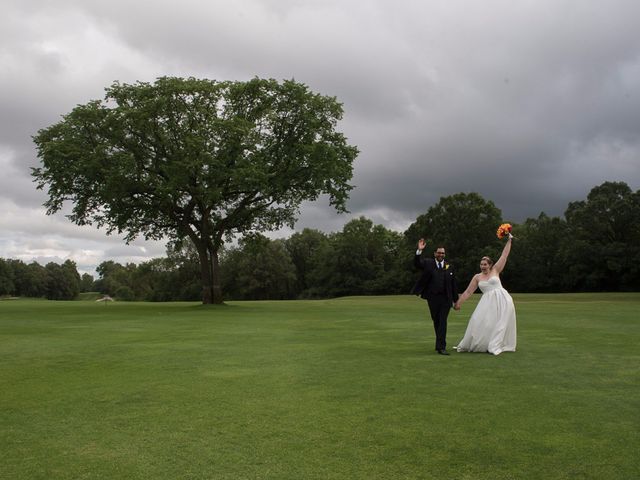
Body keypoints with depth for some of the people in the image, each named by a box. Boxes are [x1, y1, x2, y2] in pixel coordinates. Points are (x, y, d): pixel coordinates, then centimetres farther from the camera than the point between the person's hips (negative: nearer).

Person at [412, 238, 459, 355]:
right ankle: (440, 343, 25)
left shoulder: (449, 266, 6)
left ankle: (441, 347, -6)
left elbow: (453, 284, 7)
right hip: (433, 298, 0)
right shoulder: (428, 263, 2)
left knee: (443, 322, -6)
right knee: (436, 322, 10)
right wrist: (419, 251, -31)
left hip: (446, 298, 0)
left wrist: (456, 300, 7)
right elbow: (417, 263, -16)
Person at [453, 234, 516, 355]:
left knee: (500, 323, -1)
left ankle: (495, 346, 3)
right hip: (488, 302, 1)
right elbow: (468, 292, 7)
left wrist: (509, 240, 4)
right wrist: (458, 303, 3)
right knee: (480, 322, -4)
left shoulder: (495, 270, 6)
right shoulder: (477, 277, 8)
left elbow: (504, 255, 6)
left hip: (502, 299, -1)